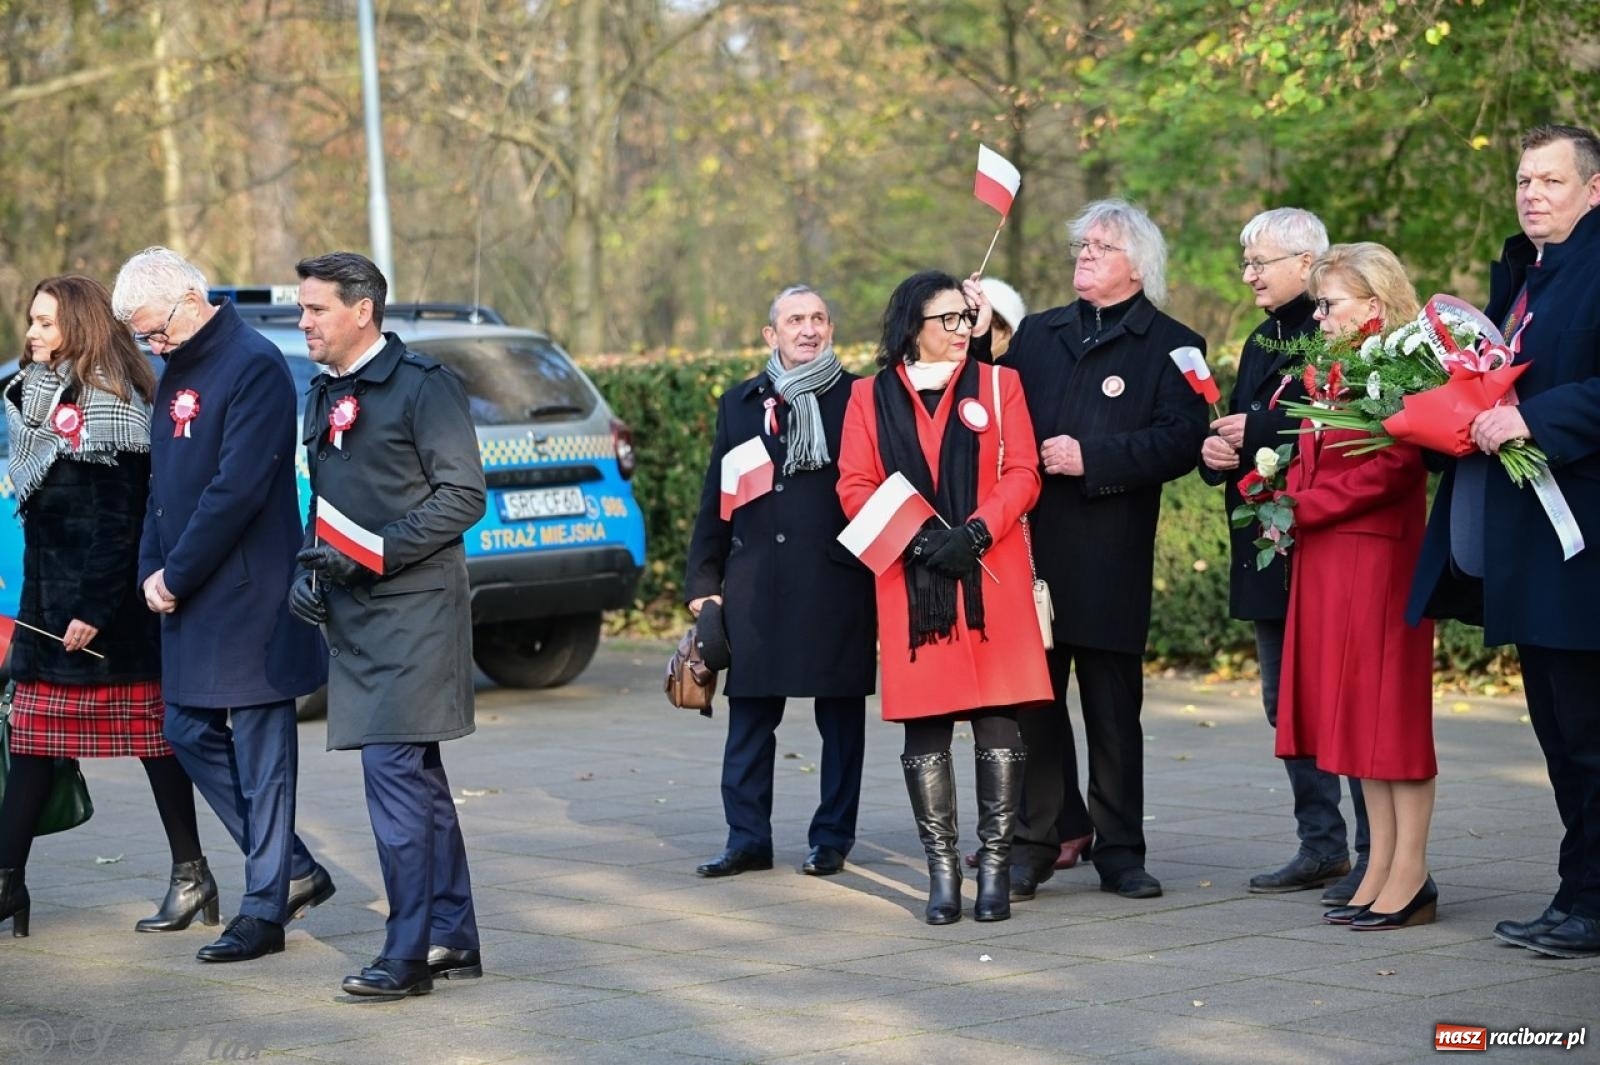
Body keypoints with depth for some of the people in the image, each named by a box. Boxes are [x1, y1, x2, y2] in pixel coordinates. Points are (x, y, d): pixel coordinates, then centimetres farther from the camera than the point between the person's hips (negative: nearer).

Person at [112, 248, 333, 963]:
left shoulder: (253, 366, -14)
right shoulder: (177, 374, 15)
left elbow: (237, 488, -19)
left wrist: (176, 575, -14)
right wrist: (152, 572, 3)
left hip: (252, 600, -9)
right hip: (189, 601, 9)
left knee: (262, 751, -3)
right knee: (191, 733, 11)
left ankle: (265, 909, 4)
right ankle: (293, 869, 21)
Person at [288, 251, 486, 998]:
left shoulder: (422, 386, -9)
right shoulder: (324, 395, 16)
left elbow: (463, 496, -14)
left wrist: (376, 554, -19)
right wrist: (308, 568, 5)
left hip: (413, 608, -8)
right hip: (354, 614, 8)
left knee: (392, 767, -12)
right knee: (416, 774, 12)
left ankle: (409, 953, -8)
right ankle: (453, 938, 20)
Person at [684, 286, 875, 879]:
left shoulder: (859, 399, 5)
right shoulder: (740, 404, 14)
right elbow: (715, 498, 14)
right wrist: (703, 580, 10)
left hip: (838, 584, -2)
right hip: (755, 585, 2)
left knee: (840, 718, 4)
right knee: (749, 718, 3)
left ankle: (832, 839, 13)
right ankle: (747, 840, 10)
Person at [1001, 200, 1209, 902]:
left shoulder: (1170, 345, 3)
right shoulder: (1037, 335, 19)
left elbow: (1180, 442, -10)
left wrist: (1091, 458, -16)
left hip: (1110, 560, -3)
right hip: (1030, 547, 3)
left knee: (1114, 710, 3)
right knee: (1032, 702, 2)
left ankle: (1119, 851, 10)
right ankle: (1035, 842, 8)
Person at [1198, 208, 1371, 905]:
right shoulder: (1262, 343, 19)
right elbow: (1236, 431, 23)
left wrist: (1258, 431, -17)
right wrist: (1217, 450, 1)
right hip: (1268, 548, 10)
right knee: (1286, 703, 12)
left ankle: (1376, 855, -1)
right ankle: (1321, 847, 21)